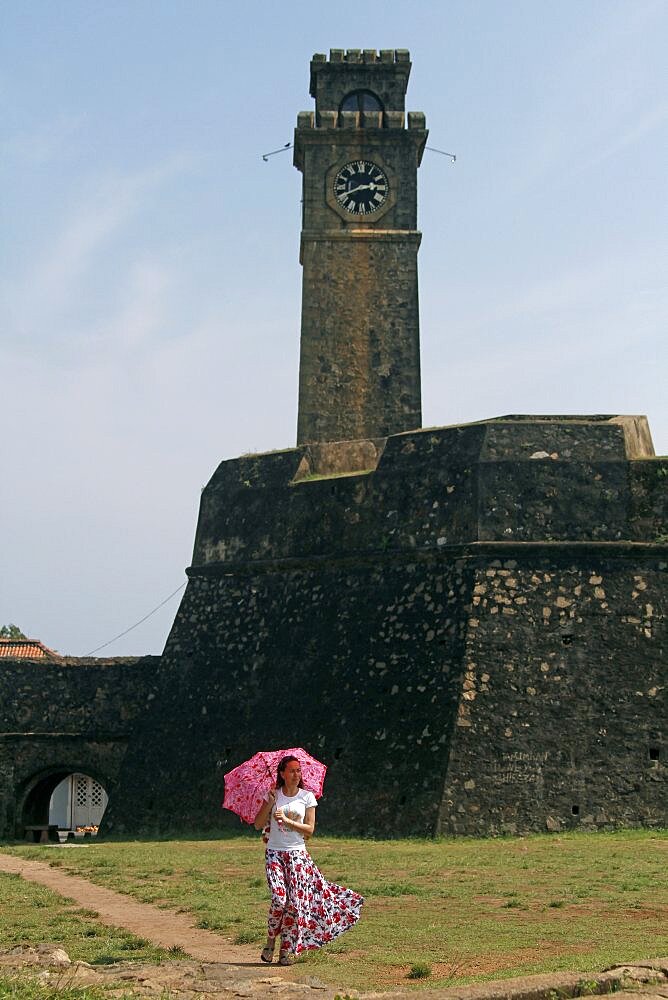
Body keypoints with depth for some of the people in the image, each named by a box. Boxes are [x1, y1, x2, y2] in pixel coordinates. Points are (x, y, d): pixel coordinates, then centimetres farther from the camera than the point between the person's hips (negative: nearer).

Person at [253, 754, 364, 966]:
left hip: (297, 853, 1)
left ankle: (288, 949, 8)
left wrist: (287, 821, -13)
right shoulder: (274, 795, 4)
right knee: (279, 898, -15)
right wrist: (269, 803, -12)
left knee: (296, 900, -5)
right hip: (275, 853, -1)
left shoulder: (307, 797, 3)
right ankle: (271, 940, 7)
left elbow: (309, 829, -2)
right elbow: (258, 825, 0)